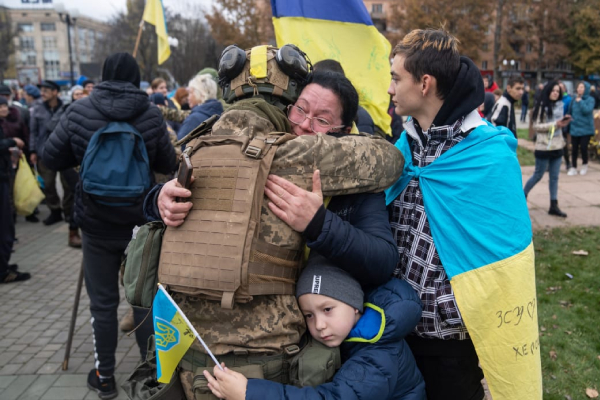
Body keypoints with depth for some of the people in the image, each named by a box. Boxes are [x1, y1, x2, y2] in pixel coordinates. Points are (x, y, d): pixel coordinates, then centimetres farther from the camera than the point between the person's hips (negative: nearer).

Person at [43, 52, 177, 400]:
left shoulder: (79, 111, -7)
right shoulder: (151, 114, -8)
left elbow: (53, 159, 0)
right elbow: (168, 165, 0)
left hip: (97, 221, 0)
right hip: (141, 218, 0)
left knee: (103, 301, 12)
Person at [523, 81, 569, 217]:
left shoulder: (559, 105, 10)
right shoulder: (542, 106, -10)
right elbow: (536, 126, -13)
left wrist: (563, 123, -2)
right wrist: (554, 124, -20)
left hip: (557, 146, 6)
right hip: (544, 147, -6)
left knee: (554, 177, 7)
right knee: (538, 175, 3)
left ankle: (554, 206, 11)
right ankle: (522, 196, 23)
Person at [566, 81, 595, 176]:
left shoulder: (590, 99, -6)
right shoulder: (574, 100, 5)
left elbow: (587, 110, -22)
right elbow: (570, 113, 10)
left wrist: (580, 101, -15)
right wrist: (568, 125, 9)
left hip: (586, 128, -3)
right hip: (574, 128, 3)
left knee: (583, 147, -4)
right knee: (574, 149, 4)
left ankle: (584, 165, 20)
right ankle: (573, 168, 13)